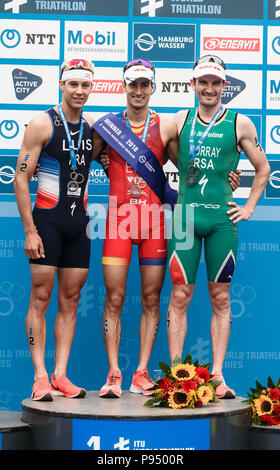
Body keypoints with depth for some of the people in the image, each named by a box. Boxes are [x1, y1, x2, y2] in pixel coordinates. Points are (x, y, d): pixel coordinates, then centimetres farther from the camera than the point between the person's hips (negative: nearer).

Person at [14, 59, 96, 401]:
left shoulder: (93, 128, 9)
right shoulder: (42, 124, -6)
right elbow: (21, 179, -8)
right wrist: (30, 231, -13)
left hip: (78, 222, 5)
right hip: (47, 219, -5)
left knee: (70, 300, 5)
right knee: (41, 297, -5)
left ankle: (60, 375, 9)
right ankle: (40, 377, -3)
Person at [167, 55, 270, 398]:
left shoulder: (239, 123, 5)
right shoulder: (179, 120, 8)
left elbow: (263, 168, 14)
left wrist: (249, 207, 7)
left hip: (222, 219, 0)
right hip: (185, 216, 1)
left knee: (221, 298, 3)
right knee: (180, 295, 0)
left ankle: (217, 377, 7)